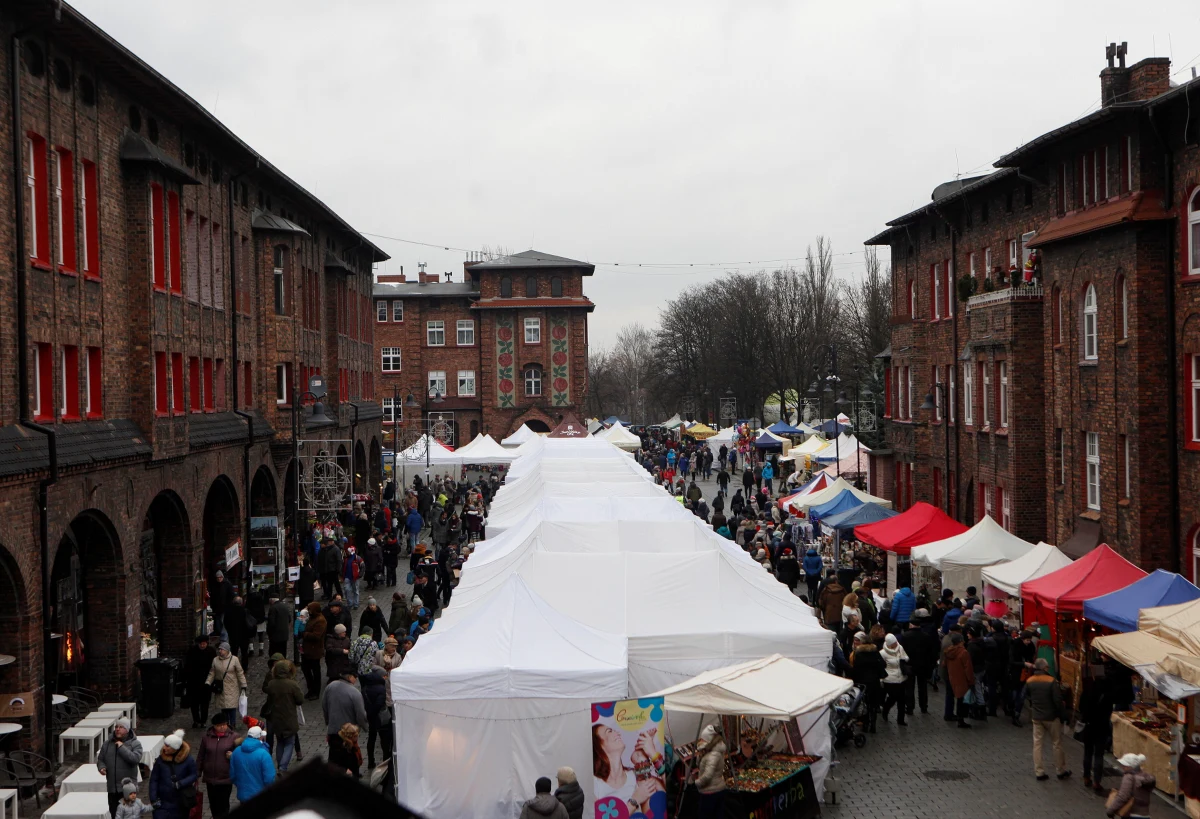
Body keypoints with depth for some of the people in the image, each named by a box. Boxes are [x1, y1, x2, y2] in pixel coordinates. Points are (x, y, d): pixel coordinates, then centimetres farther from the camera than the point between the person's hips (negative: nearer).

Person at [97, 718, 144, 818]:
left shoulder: (135, 743, -3)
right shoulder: (107, 743, 10)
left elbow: (135, 758, -18)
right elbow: (100, 759, 16)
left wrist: (122, 747, -17)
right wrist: (101, 767, -6)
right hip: (112, 787, 4)